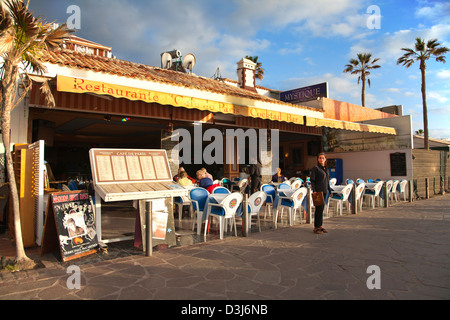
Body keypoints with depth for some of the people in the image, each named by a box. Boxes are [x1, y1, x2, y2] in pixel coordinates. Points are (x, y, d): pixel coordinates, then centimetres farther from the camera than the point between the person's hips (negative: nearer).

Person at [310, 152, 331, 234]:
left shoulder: (326, 169, 14)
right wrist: (314, 190, -19)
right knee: (319, 209, -6)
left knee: (322, 209, 11)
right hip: (318, 191, -7)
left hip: (325, 191, 7)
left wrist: (329, 190, 17)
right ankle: (316, 227, 1)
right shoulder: (315, 168, -6)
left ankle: (320, 225, 19)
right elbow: (312, 180, -11)